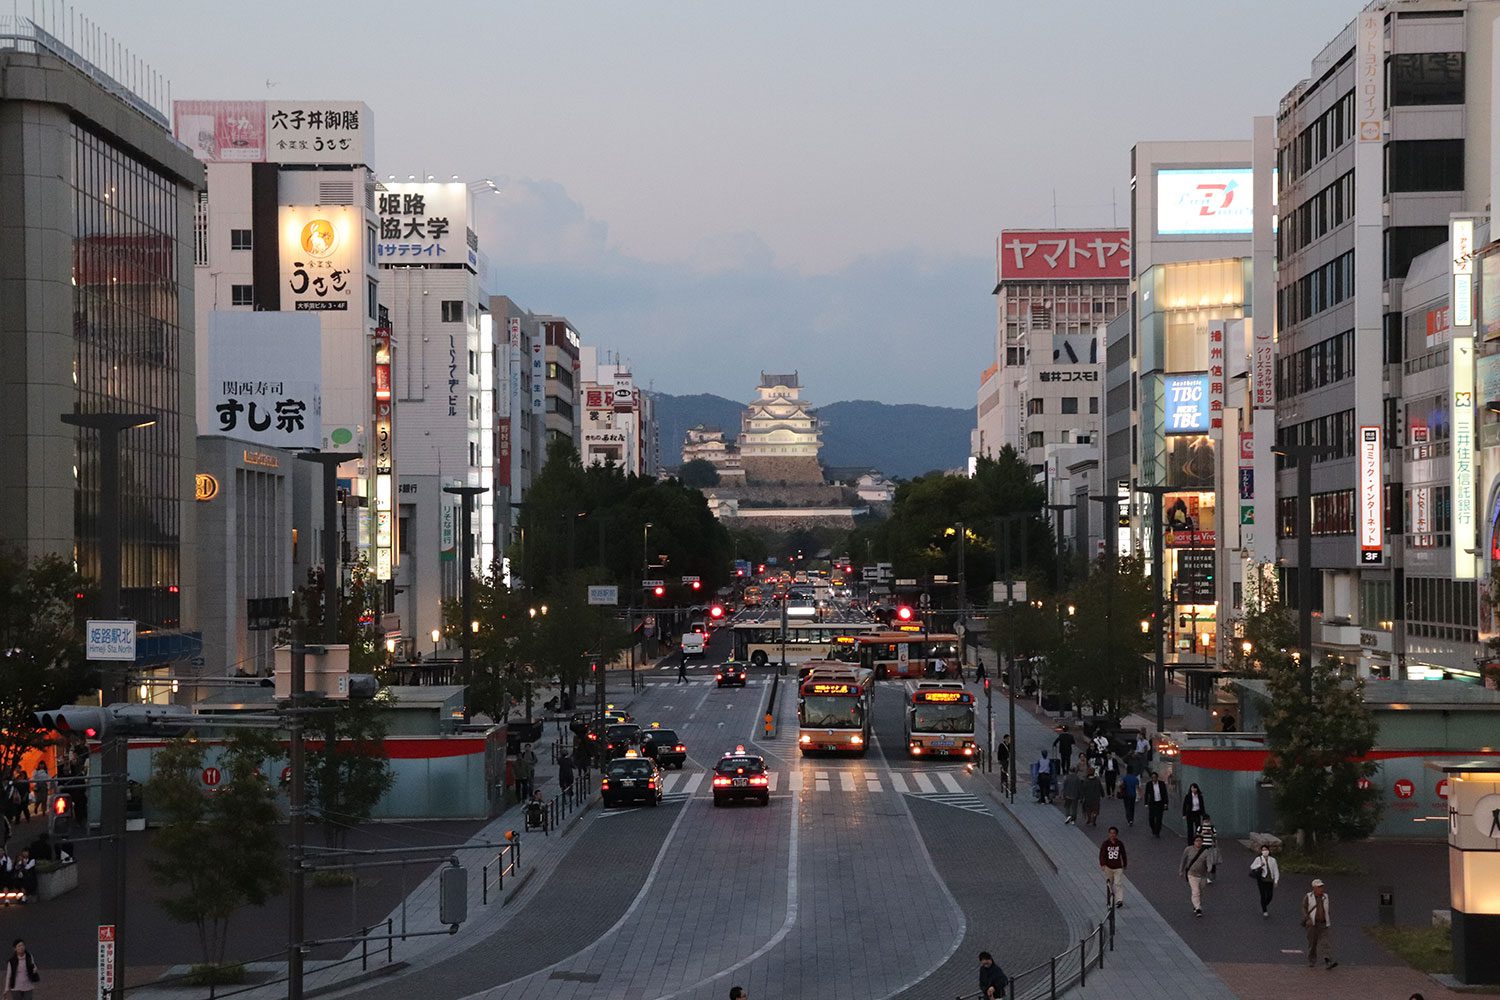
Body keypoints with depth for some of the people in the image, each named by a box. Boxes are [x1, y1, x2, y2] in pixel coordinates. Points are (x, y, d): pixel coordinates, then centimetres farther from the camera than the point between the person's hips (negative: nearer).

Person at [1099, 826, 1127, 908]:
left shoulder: (1120, 844, 0)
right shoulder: (1105, 843, -5)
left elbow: (1123, 855, 11)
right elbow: (1102, 854, -9)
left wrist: (1124, 865, 18)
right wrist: (1102, 865, -22)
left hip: (1118, 867, -1)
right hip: (1108, 867, 1)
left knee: (1118, 883, -10)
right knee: (1109, 884, 13)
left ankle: (1119, 900, -15)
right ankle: (1111, 898, 31)